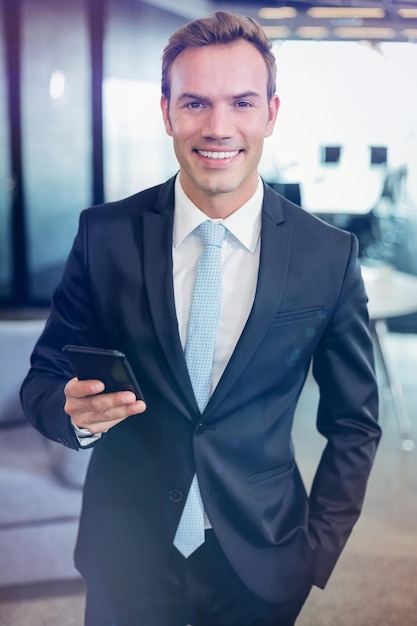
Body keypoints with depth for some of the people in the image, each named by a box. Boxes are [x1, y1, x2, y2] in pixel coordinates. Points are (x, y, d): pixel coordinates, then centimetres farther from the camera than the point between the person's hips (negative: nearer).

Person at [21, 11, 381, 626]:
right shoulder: (105, 234, -9)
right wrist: (74, 412, -22)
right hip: (127, 553, 1)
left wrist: (314, 555, -5)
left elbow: (354, 425, -1)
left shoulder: (330, 256, -10)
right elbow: (43, 379, -1)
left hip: (260, 569, 0)